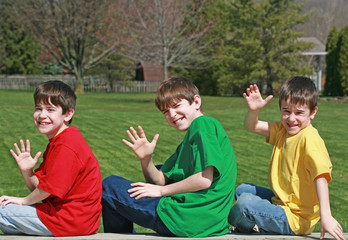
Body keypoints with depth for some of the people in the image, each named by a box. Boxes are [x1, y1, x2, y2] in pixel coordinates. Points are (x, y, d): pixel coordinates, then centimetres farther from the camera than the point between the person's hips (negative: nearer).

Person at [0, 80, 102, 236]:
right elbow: (38, 187, 13)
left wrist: (25, 201, -7)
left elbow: (51, 187, -24)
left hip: (70, 220, -11)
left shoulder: (67, 146, -20)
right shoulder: (55, 144, 15)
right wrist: (27, 172, -8)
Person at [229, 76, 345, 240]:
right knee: (242, 190, 24)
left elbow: (321, 176, -33)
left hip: (295, 220, -10)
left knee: (245, 202, -24)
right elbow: (251, 127, 12)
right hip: (281, 201, 10)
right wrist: (254, 109, -11)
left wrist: (326, 216, -42)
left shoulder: (309, 138, -22)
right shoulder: (283, 131, 6)